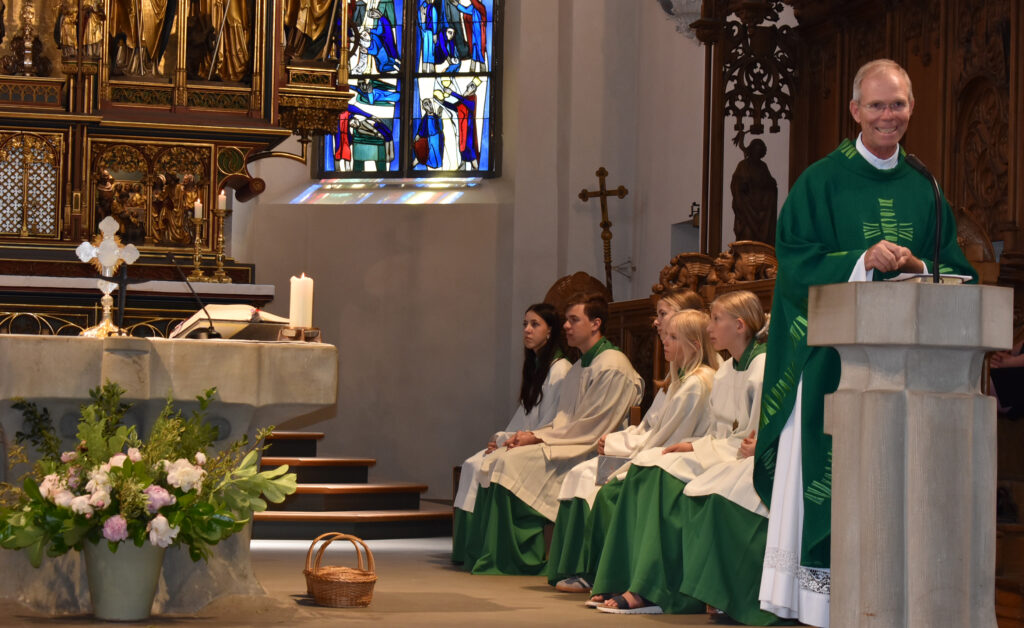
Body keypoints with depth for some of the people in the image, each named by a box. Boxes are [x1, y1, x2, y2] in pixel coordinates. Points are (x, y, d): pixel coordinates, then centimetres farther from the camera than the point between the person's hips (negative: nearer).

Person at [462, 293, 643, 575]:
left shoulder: (613, 367, -12)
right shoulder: (579, 367, 19)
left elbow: (590, 428, -16)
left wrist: (538, 438, -13)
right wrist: (531, 435, -1)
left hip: (590, 452, -9)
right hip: (569, 445, 9)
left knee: (512, 462, -23)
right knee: (494, 461, -7)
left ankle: (516, 559, -15)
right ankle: (486, 555, -10)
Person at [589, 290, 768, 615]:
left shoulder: (764, 367, -11)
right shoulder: (724, 372, 17)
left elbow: (755, 441, -15)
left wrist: (698, 448, -18)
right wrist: (693, 445, -2)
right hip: (719, 455, 9)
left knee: (667, 474, -27)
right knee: (644, 465, -13)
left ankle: (652, 591, -26)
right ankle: (625, 583, -19)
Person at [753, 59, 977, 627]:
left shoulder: (924, 190, 13)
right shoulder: (821, 183, 1)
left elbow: (956, 270, 11)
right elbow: (795, 262, -7)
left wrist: (919, 270, -11)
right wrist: (864, 259, -21)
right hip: (834, 360, -4)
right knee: (832, 484, -6)